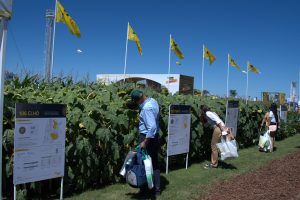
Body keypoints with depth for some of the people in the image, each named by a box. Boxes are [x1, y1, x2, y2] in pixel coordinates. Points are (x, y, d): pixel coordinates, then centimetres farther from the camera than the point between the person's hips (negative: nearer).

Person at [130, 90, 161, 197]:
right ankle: (157, 189, 26)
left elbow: (152, 127, -31)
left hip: (148, 138, -9)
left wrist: (145, 142, -26)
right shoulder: (153, 101, 2)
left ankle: (145, 189, 19)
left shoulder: (146, 108, -27)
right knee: (154, 163, 16)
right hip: (155, 137, 9)